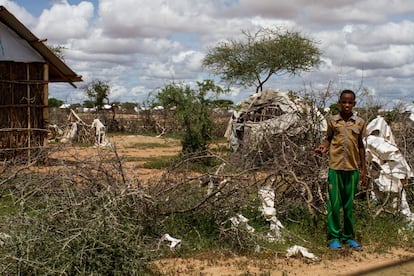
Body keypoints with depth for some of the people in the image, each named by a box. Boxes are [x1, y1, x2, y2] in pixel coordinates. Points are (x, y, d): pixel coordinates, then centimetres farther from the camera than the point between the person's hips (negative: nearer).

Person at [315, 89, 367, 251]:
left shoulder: (360, 122, 4)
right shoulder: (333, 121, 2)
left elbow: (360, 146, 9)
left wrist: (363, 170, 9)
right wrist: (323, 147, -11)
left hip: (352, 168, 1)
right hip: (335, 167, -1)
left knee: (349, 204, 9)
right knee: (334, 203, 1)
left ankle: (349, 237, 20)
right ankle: (334, 237, 11)